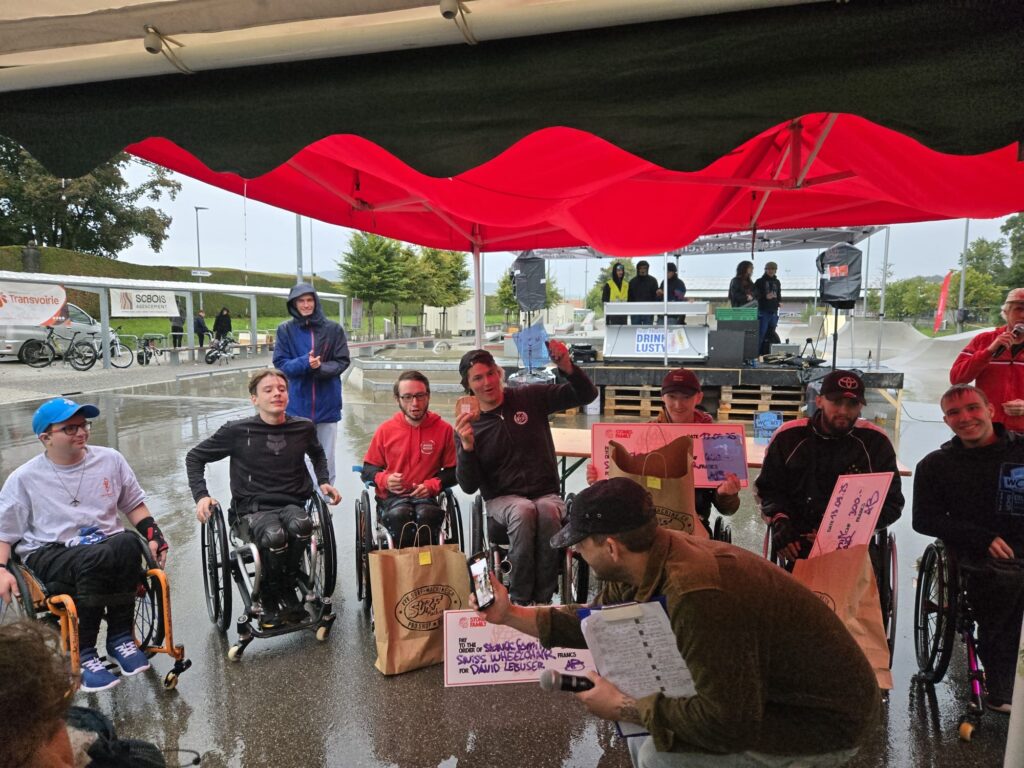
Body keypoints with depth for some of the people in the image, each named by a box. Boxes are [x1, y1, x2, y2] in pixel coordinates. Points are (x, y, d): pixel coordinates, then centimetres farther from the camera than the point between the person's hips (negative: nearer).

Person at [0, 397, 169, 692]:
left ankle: (120, 637, -19)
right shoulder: (25, 479, 2)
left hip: (107, 548, 2)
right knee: (95, 560, -37)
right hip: (50, 555, -2)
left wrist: (153, 535, 3)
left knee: (127, 543, -35)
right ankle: (83, 653, -21)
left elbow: (134, 505, 18)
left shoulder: (110, 460, 8)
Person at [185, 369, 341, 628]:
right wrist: (201, 495, -5)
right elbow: (194, 457, 8)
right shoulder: (238, 431, -4)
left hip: (292, 504, 2)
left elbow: (317, 454, 28)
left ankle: (286, 588, -7)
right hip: (253, 509, -2)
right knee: (274, 536, -36)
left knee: (301, 525, -35)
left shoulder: (304, 428, 5)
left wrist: (323, 482, 13)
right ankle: (269, 598, -5)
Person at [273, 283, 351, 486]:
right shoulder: (285, 329, -1)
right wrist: (304, 363, -19)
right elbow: (280, 363, -2)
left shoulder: (333, 328, -2)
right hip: (297, 403, 0)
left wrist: (321, 368, -17)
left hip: (327, 402, 0)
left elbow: (342, 361, 1)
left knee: (326, 456, 10)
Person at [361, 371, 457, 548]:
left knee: (427, 515, -35)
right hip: (392, 497, 1)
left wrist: (433, 485, -11)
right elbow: (368, 469, 13)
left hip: (427, 497, 0)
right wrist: (384, 480, -8)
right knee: (399, 515, -34)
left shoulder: (444, 429, 3)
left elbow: (453, 471, 8)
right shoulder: (385, 430, 5)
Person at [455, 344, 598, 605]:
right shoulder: (469, 425, 4)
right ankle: (520, 599, -23)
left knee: (548, 511, -35)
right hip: (502, 499, 0)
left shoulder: (530, 397, 5)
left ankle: (543, 598, -23)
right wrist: (467, 446, -20)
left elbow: (586, 395, 1)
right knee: (523, 511, -35)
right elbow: (469, 486, -2)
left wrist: (567, 367, -18)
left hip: (546, 494, 1)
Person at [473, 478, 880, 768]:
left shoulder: (696, 595, -36)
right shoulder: (644, 563, -8)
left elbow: (728, 721, -32)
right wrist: (511, 615, 3)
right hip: (761, 691, 8)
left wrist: (626, 707, -21)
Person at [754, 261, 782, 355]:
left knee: (770, 336, 9)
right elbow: (755, 294, -7)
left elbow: (779, 295, 23)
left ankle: (766, 354, 16)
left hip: (774, 312, 6)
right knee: (761, 334, -11)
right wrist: (765, 296, -23)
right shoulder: (760, 281, 1)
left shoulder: (777, 282, 17)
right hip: (763, 312, -6)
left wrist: (779, 302, 4)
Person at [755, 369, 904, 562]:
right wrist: (779, 522, -7)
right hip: (797, 542, 0)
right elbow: (768, 488, 13)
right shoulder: (789, 436, 2)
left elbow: (892, 503, 8)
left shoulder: (875, 441, 2)